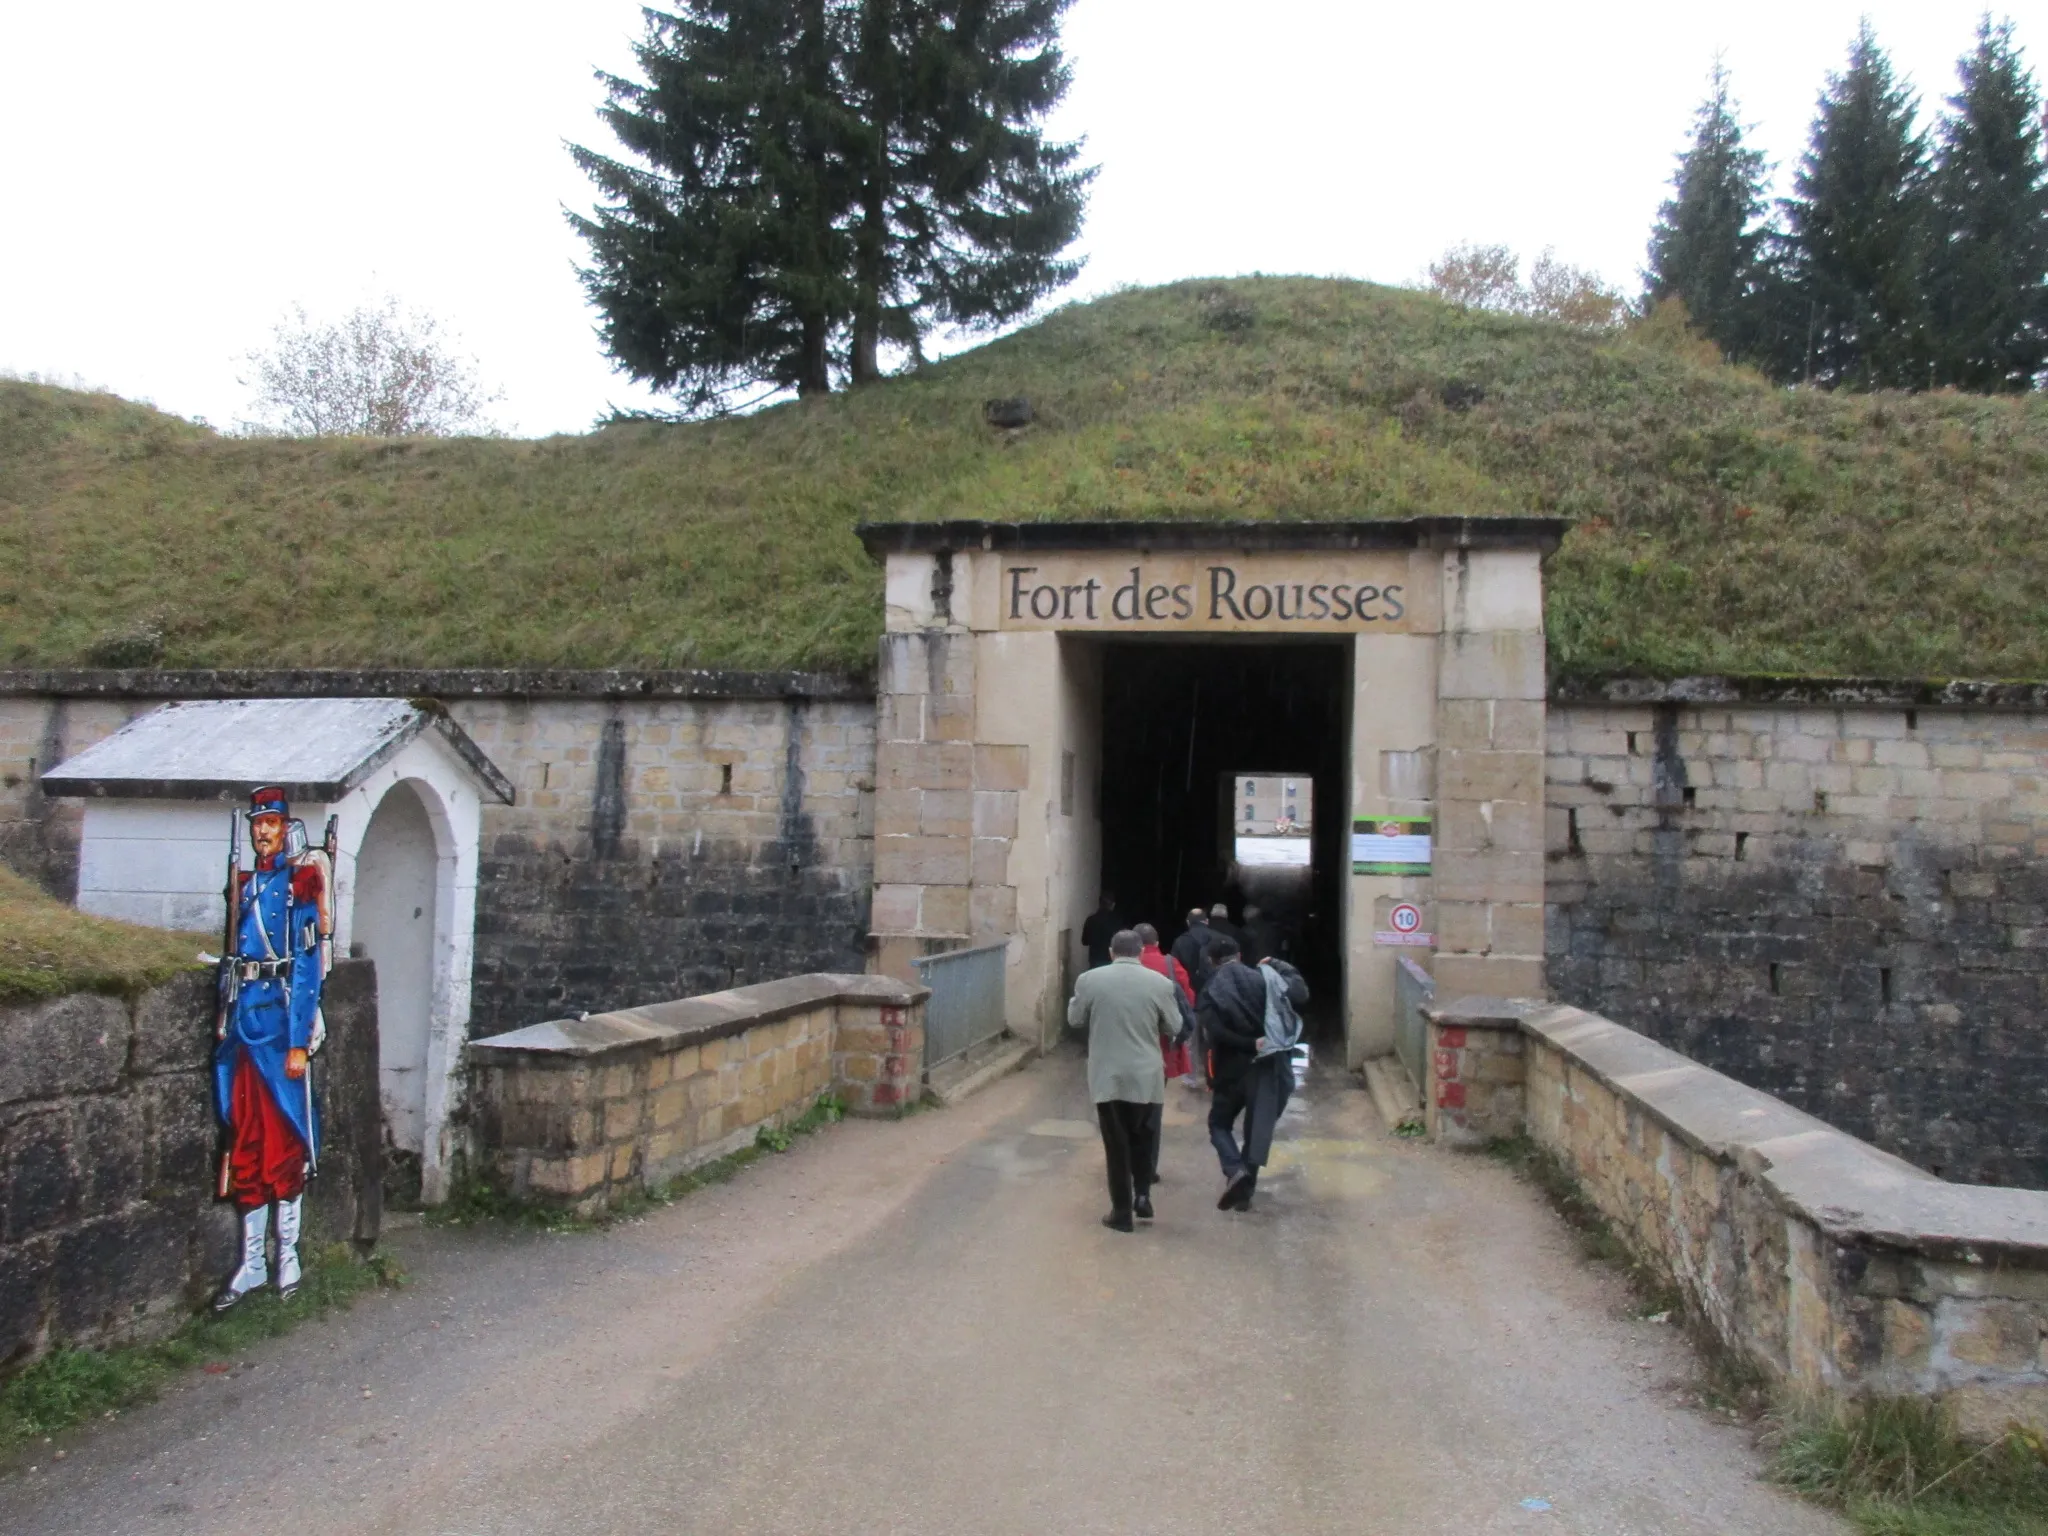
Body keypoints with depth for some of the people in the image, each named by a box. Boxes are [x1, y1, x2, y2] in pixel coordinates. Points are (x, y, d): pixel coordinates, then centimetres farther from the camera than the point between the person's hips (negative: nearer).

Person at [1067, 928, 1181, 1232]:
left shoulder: (1089, 980, -5)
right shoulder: (1159, 983, -5)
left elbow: (1075, 1020, 6)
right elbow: (1174, 1028, 3)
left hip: (1107, 1076, -1)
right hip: (1146, 1076, 1)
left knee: (1116, 1144, 6)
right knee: (1141, 1137, 21)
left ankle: (1121, 1211, 8)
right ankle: (1142, 1195, 13)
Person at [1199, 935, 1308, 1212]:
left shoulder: (1211, 992, -5)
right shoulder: (1262, 979, 0)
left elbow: (1215, 1032, -20)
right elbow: (1301, 994, -2)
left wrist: (1250, 1044, -15)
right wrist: (1281, 967, 9)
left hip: (1232, 1070, -2)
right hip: (1267, 1067, 2)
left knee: (1219, 1123, 15)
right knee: (1258, 1129, 11)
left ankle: (1235, 1171, -11)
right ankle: (1245, 1191, 9)